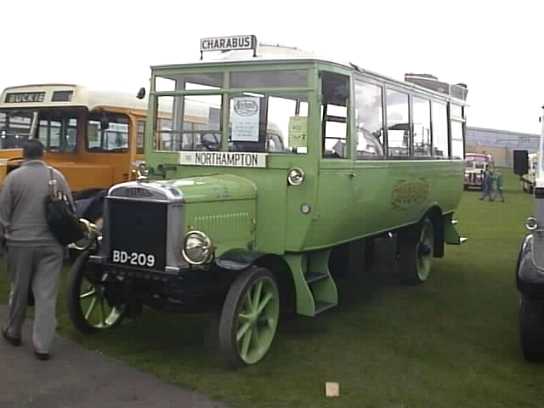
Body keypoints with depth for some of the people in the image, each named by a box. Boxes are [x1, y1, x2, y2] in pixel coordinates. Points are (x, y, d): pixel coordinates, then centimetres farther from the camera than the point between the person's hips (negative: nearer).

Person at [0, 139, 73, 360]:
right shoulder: (56, 176, 1)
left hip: (20, 242, 0)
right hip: (51, 244, 1)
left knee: (19, 291, 17)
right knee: (46, 295, 2)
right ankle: (42, 346, 1)